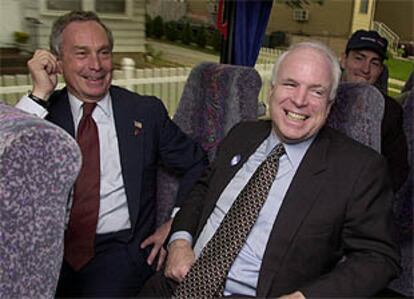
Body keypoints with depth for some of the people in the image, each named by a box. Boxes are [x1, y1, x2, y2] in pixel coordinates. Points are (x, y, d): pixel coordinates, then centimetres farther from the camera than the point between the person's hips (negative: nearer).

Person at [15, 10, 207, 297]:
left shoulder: (146, 111, 5)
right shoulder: (43, 111, 7)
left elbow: (196, 165, 12)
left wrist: (175, 224, 0)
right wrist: (40, 94, -10)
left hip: (121, 248, 0)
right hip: (50, 247, 1)